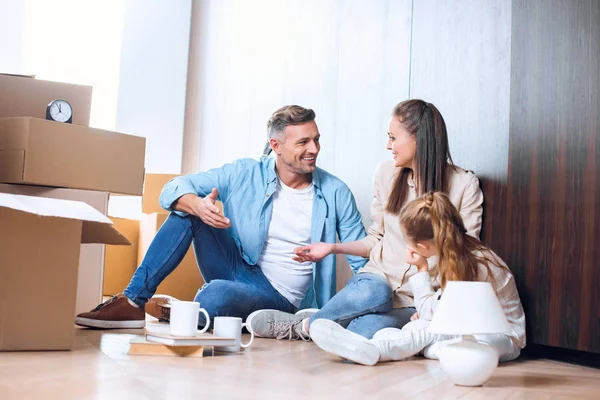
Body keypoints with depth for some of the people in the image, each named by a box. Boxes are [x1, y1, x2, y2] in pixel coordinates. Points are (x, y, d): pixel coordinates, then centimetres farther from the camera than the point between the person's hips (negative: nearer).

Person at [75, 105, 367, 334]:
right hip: (237, 268, 3)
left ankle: (173, 314, -3)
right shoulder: (244, 174, -2)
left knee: (216, 294, -36)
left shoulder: (335, 193, -6)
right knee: (187, 209, -15)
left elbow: (362, 260, -2)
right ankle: (133, 302, -14)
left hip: (278, 297, -3)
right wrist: (197, 205, -29)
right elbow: (175, 188, -5)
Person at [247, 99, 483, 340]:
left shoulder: (464, 184, -1)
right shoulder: (386, 173, 10)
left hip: (417, 302, -2)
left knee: (366, 332, -35)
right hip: (377, 277, 2)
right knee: (373, 292, -38)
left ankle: (308, 324, -8)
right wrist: (333, 248, 6)